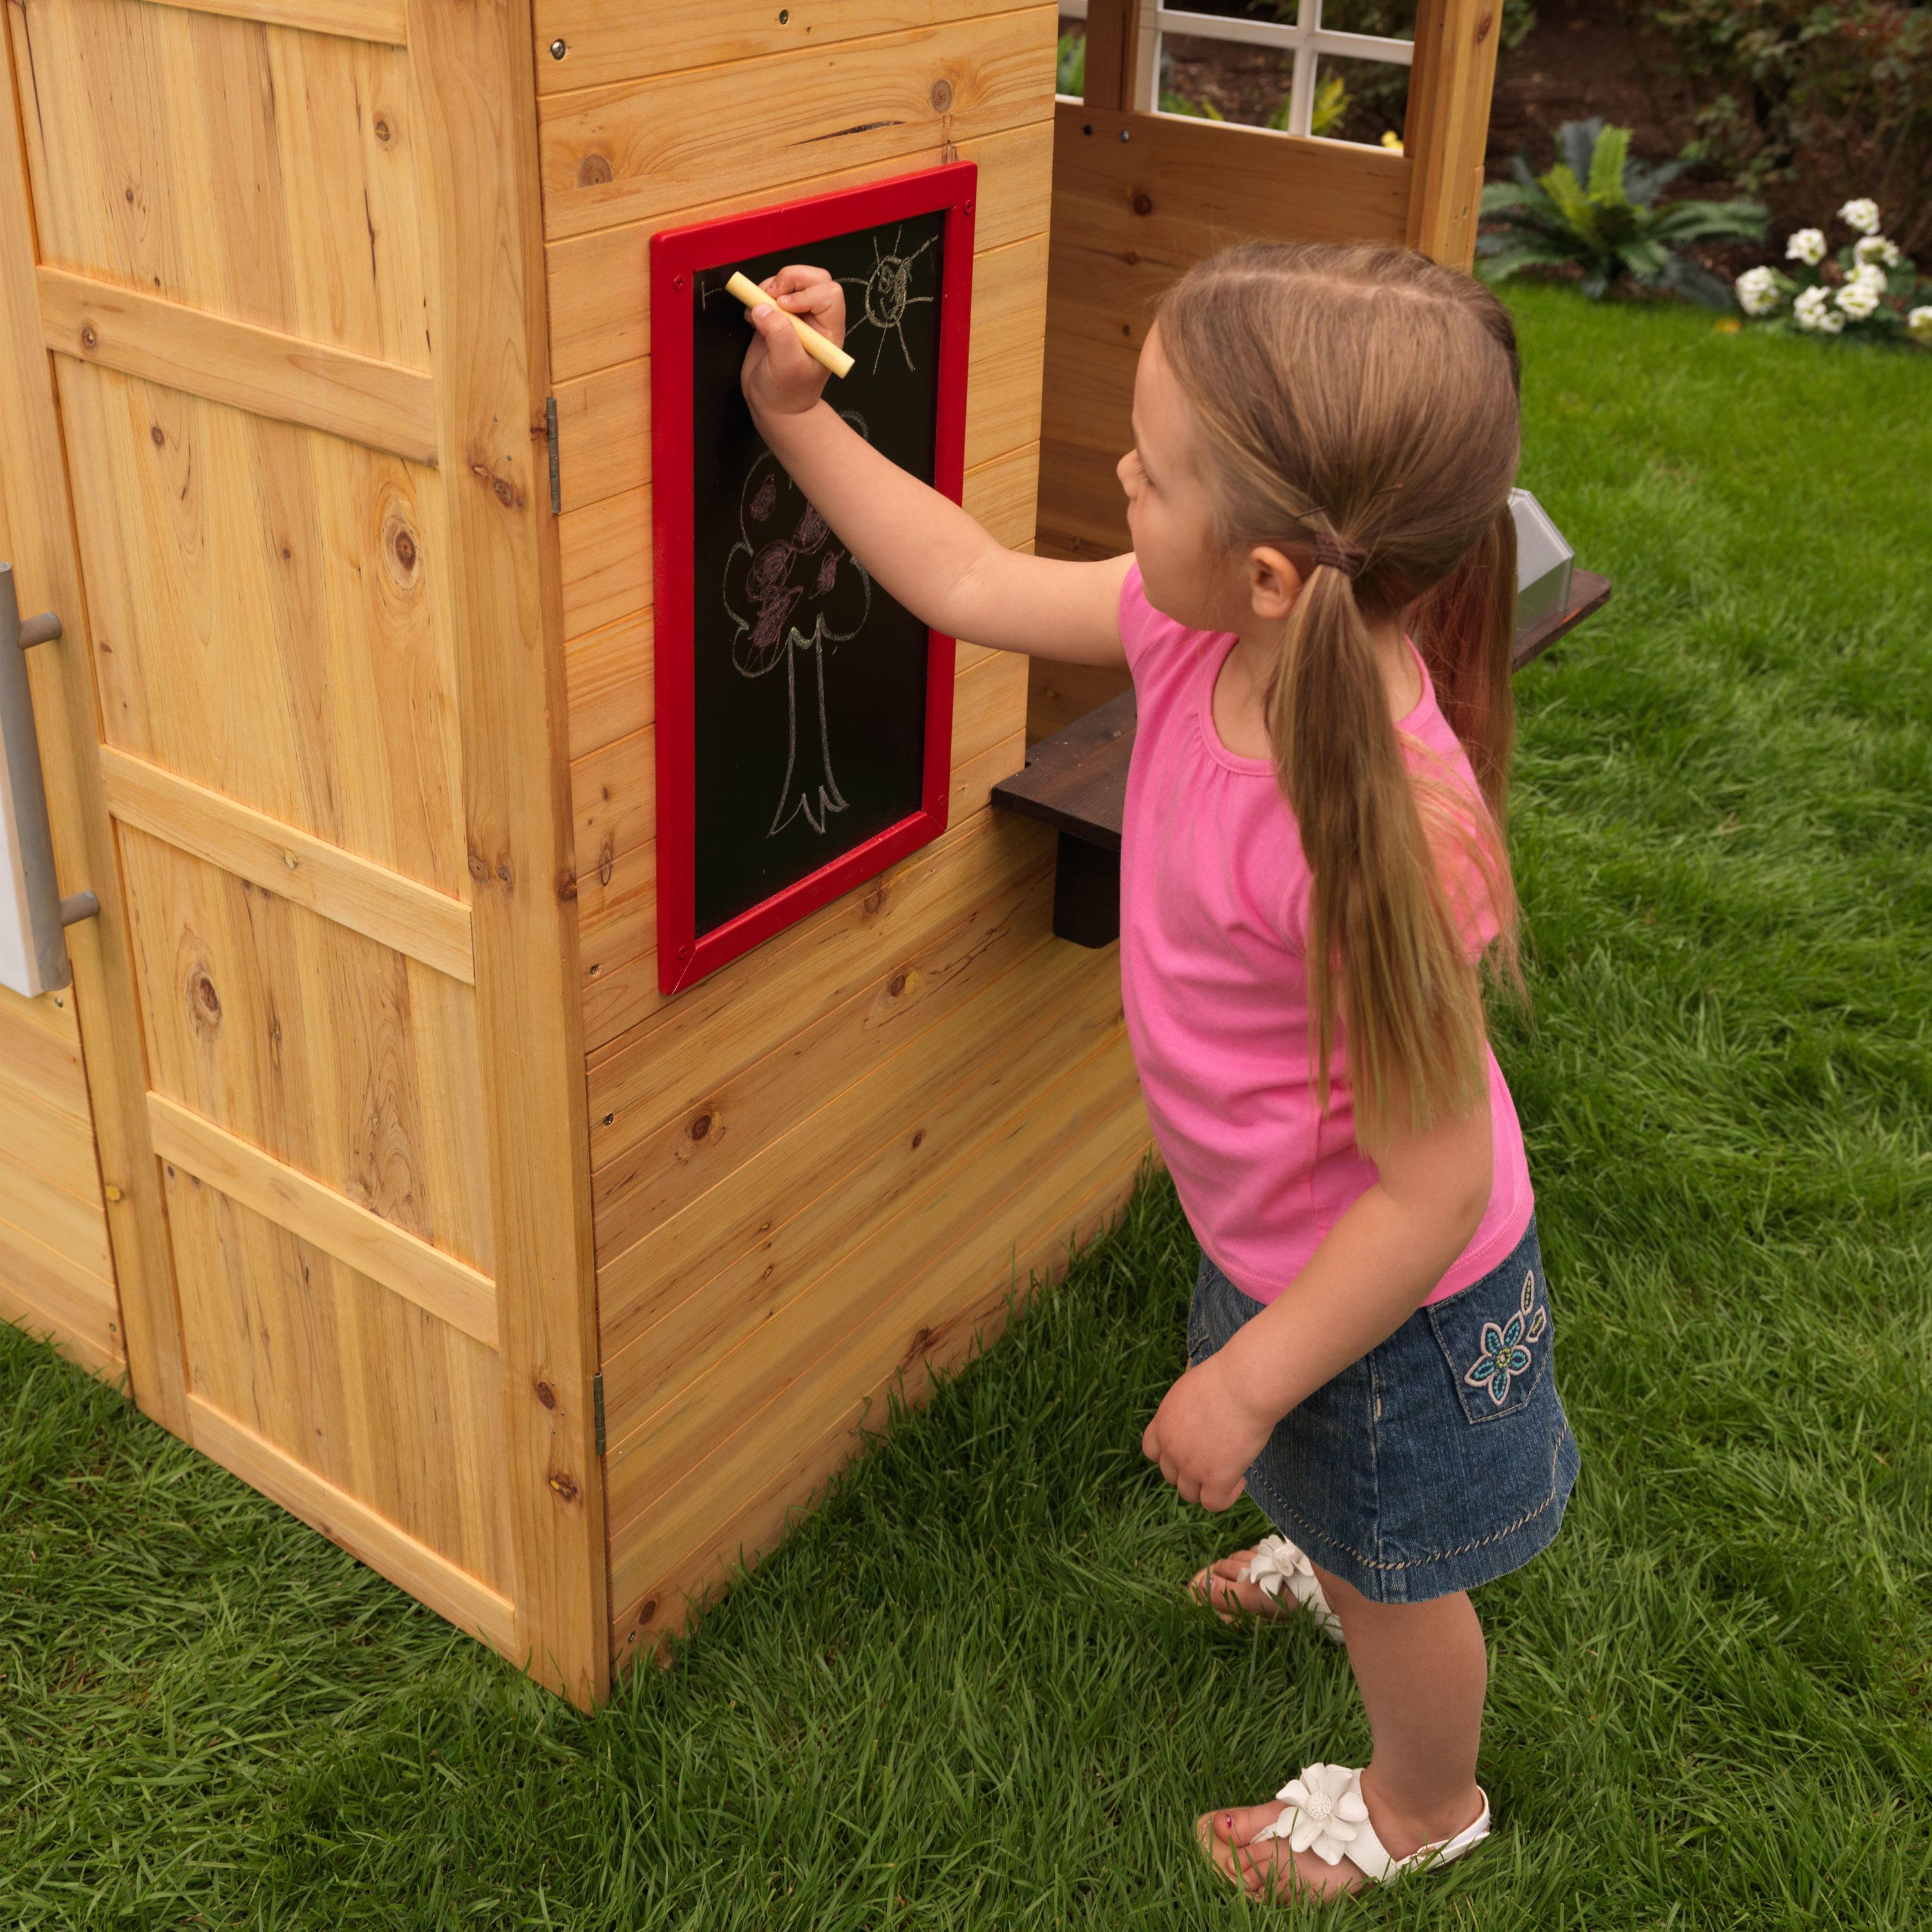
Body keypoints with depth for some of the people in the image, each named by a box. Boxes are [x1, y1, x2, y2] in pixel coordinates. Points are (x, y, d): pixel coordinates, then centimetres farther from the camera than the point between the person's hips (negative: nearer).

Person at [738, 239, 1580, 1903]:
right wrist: (797, 420, -4)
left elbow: (1436, 1180, -32)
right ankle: (1337, 1566, 73)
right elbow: (977, 589, -3)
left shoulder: (1379, 831, -43)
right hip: (1281, 1234, 7)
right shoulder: (1205, 636, -20)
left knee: (1395, 1572, 24)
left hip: (1385, 1289, -7)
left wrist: (1247, 1382, -22)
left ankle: (1422, 1806, 55)